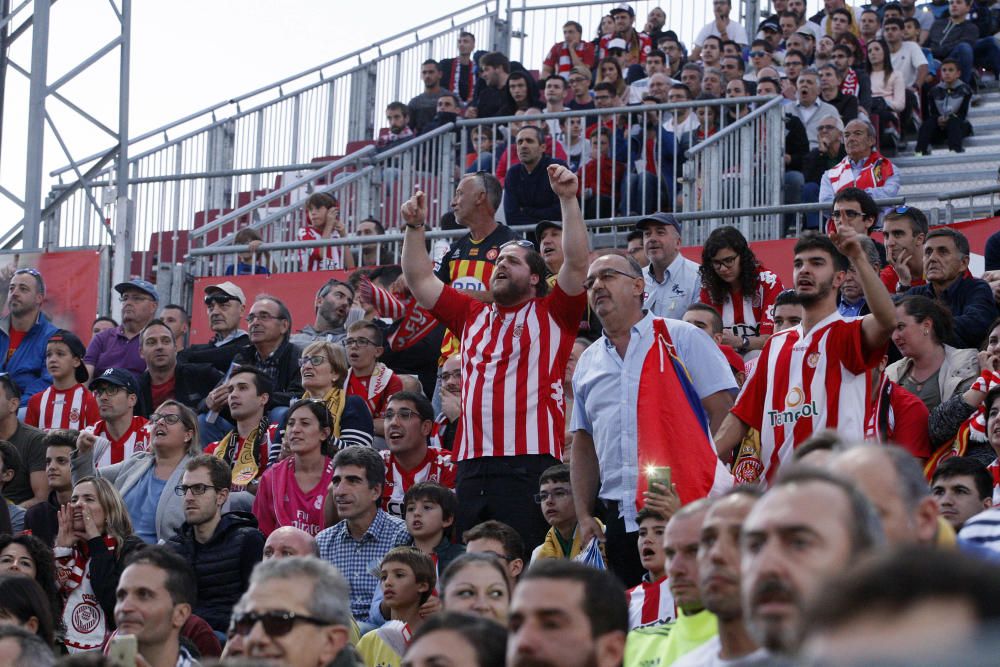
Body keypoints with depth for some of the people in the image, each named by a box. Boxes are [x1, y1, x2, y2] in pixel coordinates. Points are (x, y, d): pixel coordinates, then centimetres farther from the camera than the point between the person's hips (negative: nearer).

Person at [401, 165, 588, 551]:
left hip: (529, 464, -6)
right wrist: (415, 228, 14)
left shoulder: (551, 315, 8)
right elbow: (420, 281, 24)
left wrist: (568, 200, -12)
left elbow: (577, 263, -6)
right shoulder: (472, 316, 22)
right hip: (472, 466, 6)